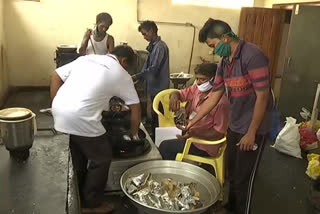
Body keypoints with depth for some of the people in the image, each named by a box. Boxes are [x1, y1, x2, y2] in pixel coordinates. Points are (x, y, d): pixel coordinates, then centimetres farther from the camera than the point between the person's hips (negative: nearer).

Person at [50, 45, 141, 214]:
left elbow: (56, 76, 14)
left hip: (59, 112, 7)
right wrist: (134, 134, 25)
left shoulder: (86, 58, 19)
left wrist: (57, 107, 17)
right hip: (80, 118, -7)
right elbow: (135, 108, 11)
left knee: (77, 157, 24)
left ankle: (77, 198, 40)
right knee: (102, 158, 12)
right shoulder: (121, 74, 7)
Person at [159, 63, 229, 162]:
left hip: (204, 146, -7)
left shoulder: (221, 101, -25)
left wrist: (195, 134, -31)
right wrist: (174, 96, -19)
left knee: (164, 146, -6)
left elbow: (219, 132, -21)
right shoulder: (197, 89, -2)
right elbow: (179, 93, 6)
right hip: (191, 134, 7)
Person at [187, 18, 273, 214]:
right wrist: (193, 121, 10)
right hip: (234, 126, 8)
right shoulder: (224, 62, 5)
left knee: (243, 178, 7)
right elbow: (215, 96, 10)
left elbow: (262, 96, -21)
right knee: (232, 172, 21)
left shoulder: (252, 55, -20)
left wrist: (251, 133, -18)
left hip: (253, 129, -7)